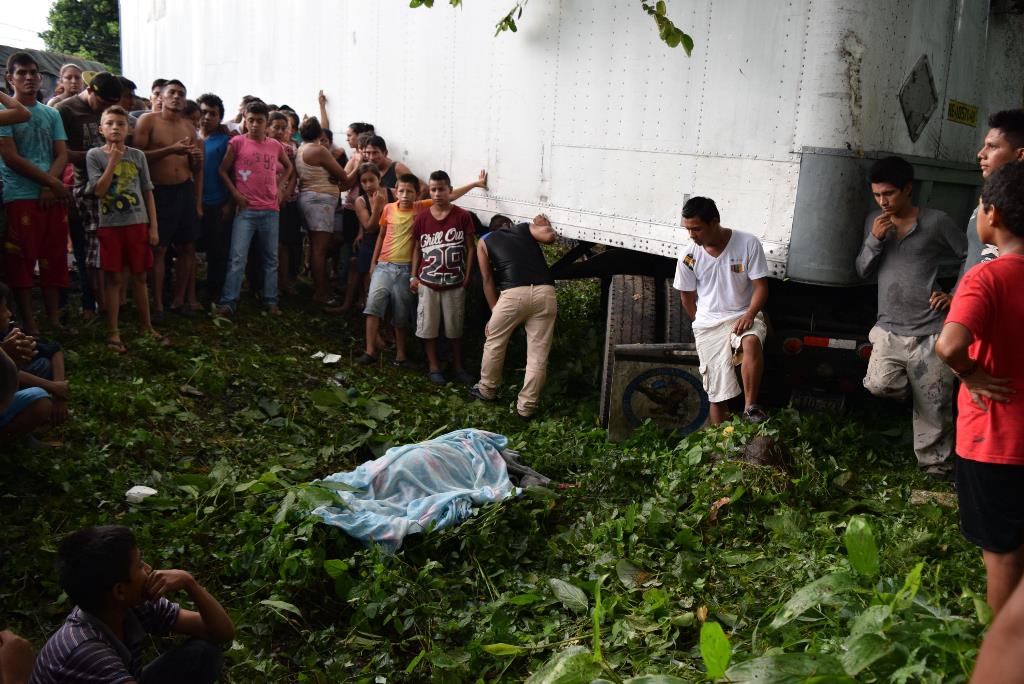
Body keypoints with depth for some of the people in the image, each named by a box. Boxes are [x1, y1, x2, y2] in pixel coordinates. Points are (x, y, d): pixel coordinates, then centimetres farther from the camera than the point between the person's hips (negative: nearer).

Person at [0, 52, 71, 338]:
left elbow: (62, 154, 8)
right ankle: (29, 325, 1)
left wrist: (49, 186, -9)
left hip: (53, 196, 5)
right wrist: (51, 181, -9)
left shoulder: (52, 114, 15)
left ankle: (54, 319, 15)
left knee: (55, 260, 7)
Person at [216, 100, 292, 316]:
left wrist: (281, 187, 12)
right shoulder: (237, 142, -2)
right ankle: (228, 302, -6)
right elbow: (223, 170, 3)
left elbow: (288, 166, 25)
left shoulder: (275, 146, 7)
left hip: (270, 210, 4)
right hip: (246, 209, -4)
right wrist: (235, 194, -7)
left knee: (271, 258, 9)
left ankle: (271, 301, 17)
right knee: (237, 258, -9)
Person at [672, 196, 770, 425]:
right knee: (718, 391, -7)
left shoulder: (748, 243, -9)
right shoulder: (688, 257, -4)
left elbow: (760, 286, -7)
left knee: (751, 343, -37)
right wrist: (703, 325, 9)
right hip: (709, 323, 1)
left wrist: (749, 315, -22)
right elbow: (687, 297, 9)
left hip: (744, 315, -1)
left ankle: (750, 407, -25)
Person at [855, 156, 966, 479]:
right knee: (879, 385, -21)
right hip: (889, 328, 3)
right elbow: (862, 271, 8)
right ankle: (912, 385, 13)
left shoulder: (936, 222, -4)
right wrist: (874, 240, -8)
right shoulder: (874, 221, 9)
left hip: (930, 331, -3)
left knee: (933, 408, 1)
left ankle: (936, 469, 16)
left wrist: (955, 296, -9)